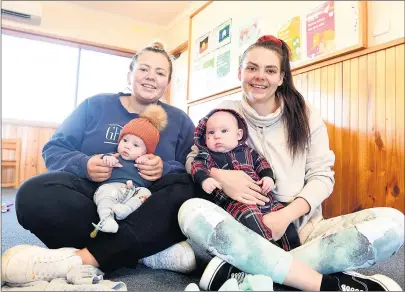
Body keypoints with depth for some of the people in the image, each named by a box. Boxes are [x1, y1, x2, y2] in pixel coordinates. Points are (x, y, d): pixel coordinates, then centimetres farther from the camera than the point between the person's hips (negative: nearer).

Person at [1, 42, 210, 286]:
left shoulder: (179, 121, 10)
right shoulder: (96, 105, 9)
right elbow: (53, 150, 4)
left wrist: (165, 169, -22)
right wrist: (83, 165, -18)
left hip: (146, 209, 0)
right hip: (94, 198, 1)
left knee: (187, 190, -29)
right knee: (34, 194, -27)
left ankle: (85, 258, -33)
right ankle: (148, 251, -28)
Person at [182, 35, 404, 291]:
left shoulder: (305, 116, 6)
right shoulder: (225, 113, 6)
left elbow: (322, 177, 2)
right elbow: (193, 158, 5)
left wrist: (286, 215, -16)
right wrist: (219, 176, -19)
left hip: (301, 226, 2)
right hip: (245, 228, -1)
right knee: (192, 212, -33)